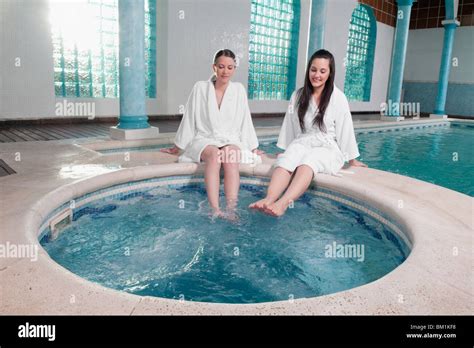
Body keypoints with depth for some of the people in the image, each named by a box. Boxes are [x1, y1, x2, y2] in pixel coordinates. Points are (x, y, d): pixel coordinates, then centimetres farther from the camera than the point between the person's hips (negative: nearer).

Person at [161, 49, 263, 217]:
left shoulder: (239, 89, 8)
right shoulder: (200, 88, 3)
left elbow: (245, 121, 14)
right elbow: (189, 119, 8)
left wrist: (253, 148, 16)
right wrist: (178, 147, 12)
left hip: (231, 140, 1)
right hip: (204, 139, -1)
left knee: (230, 154, -34)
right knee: (214, 154, -36)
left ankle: (232, 210, -46)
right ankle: (215, 210, -47)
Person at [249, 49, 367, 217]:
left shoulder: (338, 98, -2)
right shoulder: (298, 95, 7)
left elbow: (345, 130, 0)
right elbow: (290, 125, 13)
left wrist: (352, 160, 6)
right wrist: (284, 150, 18)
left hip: (327, 147, -3)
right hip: (302, 143, 3)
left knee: (307, 162, -37)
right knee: (285, 161, -31)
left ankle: (282, 204, -58)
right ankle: (268, 200, -54)